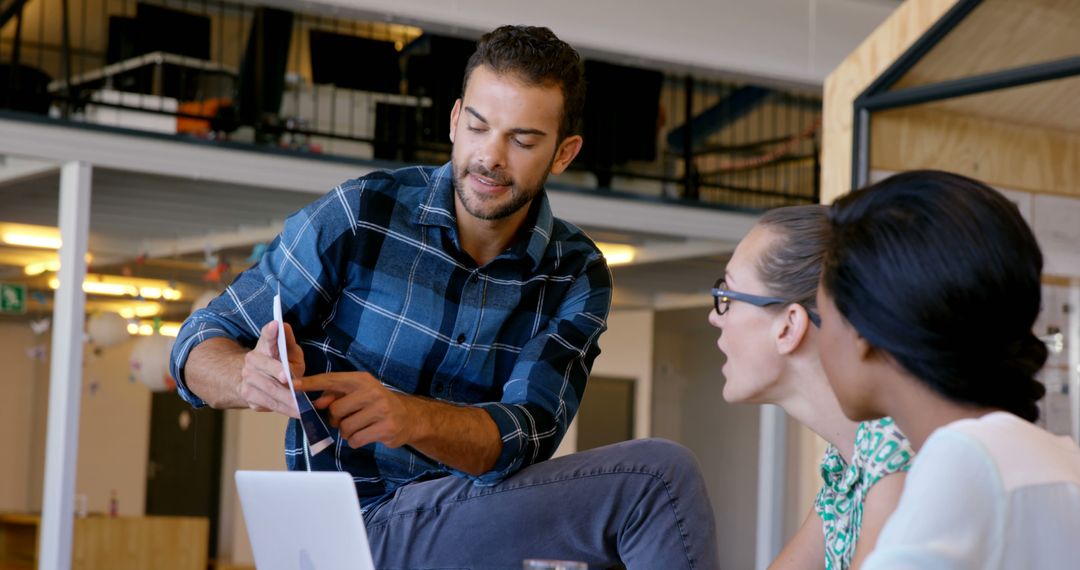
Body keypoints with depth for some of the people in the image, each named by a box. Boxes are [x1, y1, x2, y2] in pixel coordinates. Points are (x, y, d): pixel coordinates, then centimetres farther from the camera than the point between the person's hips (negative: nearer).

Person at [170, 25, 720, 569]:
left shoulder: (577, 276, 4)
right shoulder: (359, 216, -4)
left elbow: (524, 437, -10)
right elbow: (200, 347, -1)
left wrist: (411, 416, -32)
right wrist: (256, 378, -26)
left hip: (480, 515, 4)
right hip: (352, 525, -4)